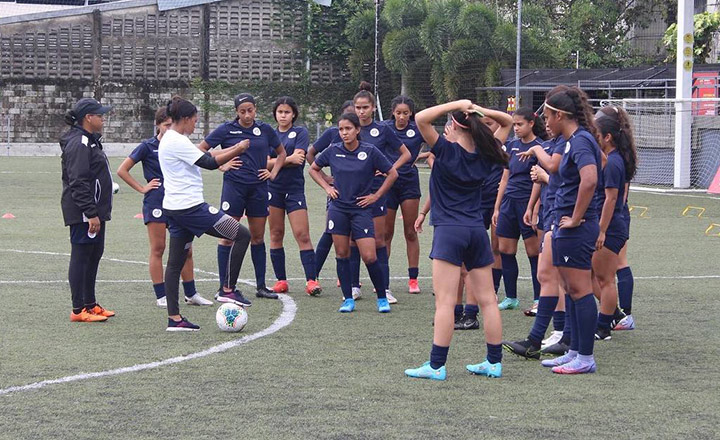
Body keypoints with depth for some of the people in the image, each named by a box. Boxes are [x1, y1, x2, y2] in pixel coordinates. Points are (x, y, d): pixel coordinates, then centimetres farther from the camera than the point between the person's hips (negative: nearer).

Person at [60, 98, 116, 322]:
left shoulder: (89, 141, 18)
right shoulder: (79, 144, -16)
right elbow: (79, 183, -22)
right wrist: (91, 214, -24)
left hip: (95, 211, 11)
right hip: (83, 212, -11)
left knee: (94, 255, 15)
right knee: (81, 257, -6)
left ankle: (90, 304, 25)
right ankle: (78, 310, -2)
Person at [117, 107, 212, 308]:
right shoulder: (148, 146, -3)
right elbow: (122, 170, -3)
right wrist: (142, 188, -4)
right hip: (156, 202, -5)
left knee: (186, 249, 6)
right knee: (158, 249, 0)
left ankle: (191, 294, 15)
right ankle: (161, 296, 4)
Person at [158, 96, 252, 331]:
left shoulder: (170, 140, 17)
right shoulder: (177, 142, -15)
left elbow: (204, 156, 20)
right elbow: (209, 163, -15)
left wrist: (232, 149, 15)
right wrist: (237, 150, -6)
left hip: (175, 208, 11)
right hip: (190, 206, -11)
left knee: (175, 262, 9)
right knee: (242, 235, -5)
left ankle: (174, 318, 8)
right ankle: (228, 290, 0)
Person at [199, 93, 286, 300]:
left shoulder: (265, 130, 6)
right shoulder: (227, 129, -3)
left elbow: (282, 153, 20)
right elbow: (201, 149, 2)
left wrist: (273, 173, 7)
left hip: (258, 187, 3)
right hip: (234, 185, -3)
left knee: (258, 237, 8)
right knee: (228, 236, -3)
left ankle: (261, 286, 14)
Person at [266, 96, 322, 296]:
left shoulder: (300, 133, 3)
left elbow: (298, 159, -11)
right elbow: (266, 163, -1)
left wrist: (276, 162, -6)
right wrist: (289, 159, -12)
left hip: (294, 188, -3)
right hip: (273, 188, 3)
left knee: (302, 235, -10)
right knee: (276, 235, 5)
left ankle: (311, 280, -13)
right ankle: (281, 280, 11)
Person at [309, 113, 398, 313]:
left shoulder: (370, 151, -7)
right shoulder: (333, 151, 0)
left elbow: (392, 174, 2)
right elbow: (313, 169, 18)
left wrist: (376, 195, 0)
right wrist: (327, 187, 6)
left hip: (361, 209, -3)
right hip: (338, 209, 3)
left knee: (369, 257, -8)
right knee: (341, 255, 3)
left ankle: (382, 298, 8)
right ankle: (348, 299, 13)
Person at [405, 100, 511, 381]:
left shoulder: (447, 151, -9)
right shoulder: (485, 155, 5)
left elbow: (421, 119, -17)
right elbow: (507, 122, 19)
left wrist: (455, 105, -13)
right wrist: (483, 111, 2)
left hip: (449, 231, -5)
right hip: (477, 231, 5)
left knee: (444, 301, -7)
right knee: (488, 299, 9)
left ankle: (436, 365, -9)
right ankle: (494, 362, 13)